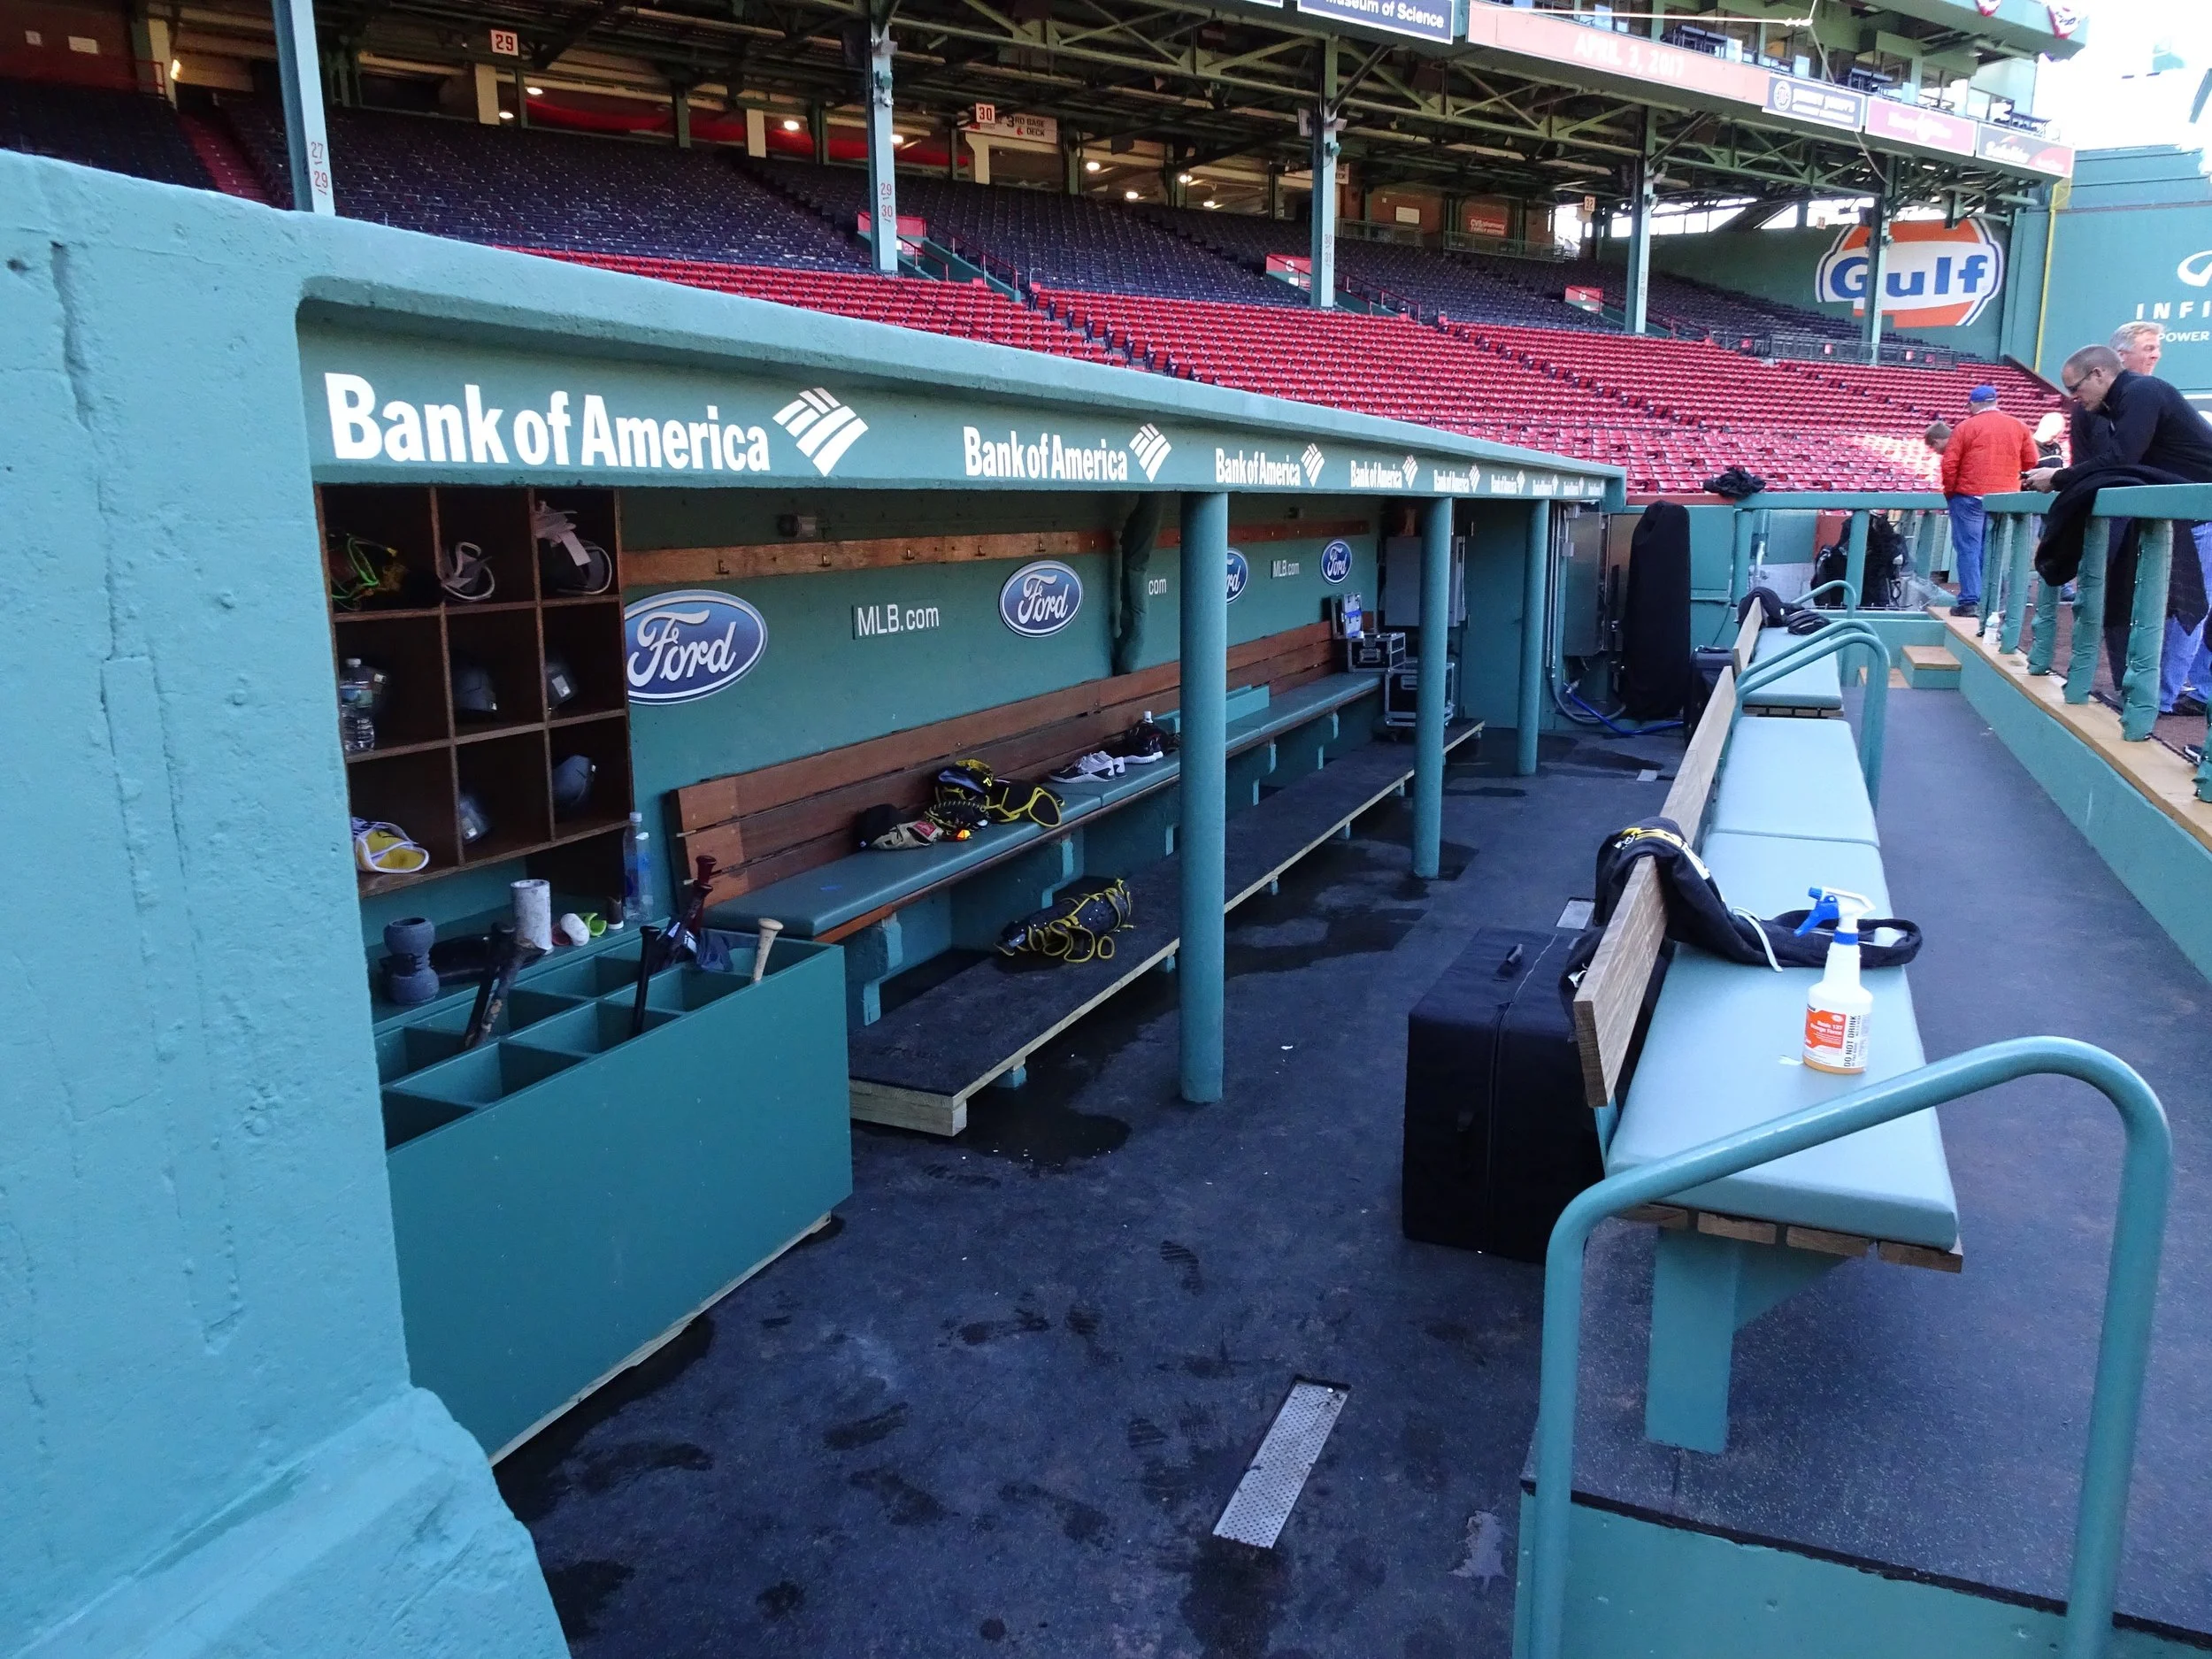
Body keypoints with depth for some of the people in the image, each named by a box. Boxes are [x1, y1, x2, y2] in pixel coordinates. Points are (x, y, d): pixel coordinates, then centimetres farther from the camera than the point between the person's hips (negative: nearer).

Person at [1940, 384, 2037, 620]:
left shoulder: (1965, 427, -4)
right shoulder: (2018, 427, 7)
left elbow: (1949, 464, -7)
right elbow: (2031, 461, 7)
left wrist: (1949, 491, 6)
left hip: (1970, 495, -4)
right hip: (2005, 498, 4)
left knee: (1969, 548, -1)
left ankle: (1970, 601, -6)